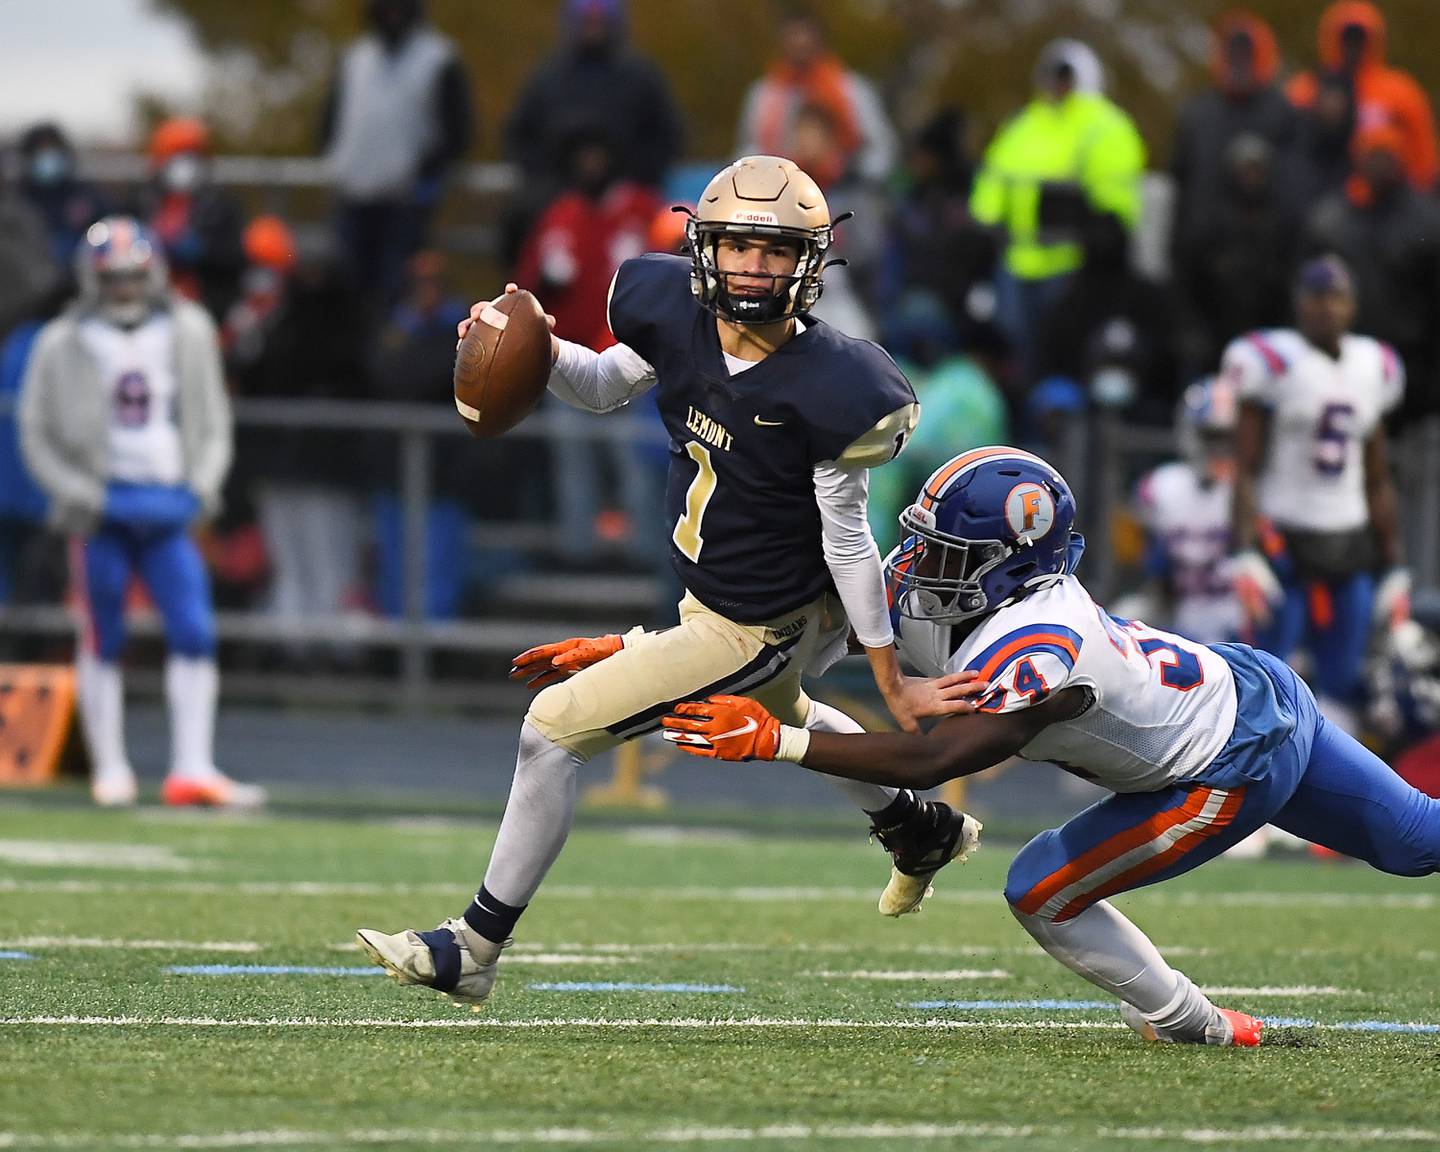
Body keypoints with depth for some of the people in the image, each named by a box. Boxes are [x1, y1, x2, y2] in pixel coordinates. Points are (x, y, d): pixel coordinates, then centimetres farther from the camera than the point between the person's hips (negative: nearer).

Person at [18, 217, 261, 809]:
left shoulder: (188, 332, 7)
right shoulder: (61, 345, -1)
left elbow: (214, 422, 14)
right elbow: (38, 438, 2)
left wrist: (203, 483, -1)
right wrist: (81, 494, -11)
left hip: (169, 508, 2)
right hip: (103, 506, -2)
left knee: (195, 633, -8)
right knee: (103, 642, 2)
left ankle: (192, 768, -7)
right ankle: (109, 769, 11)